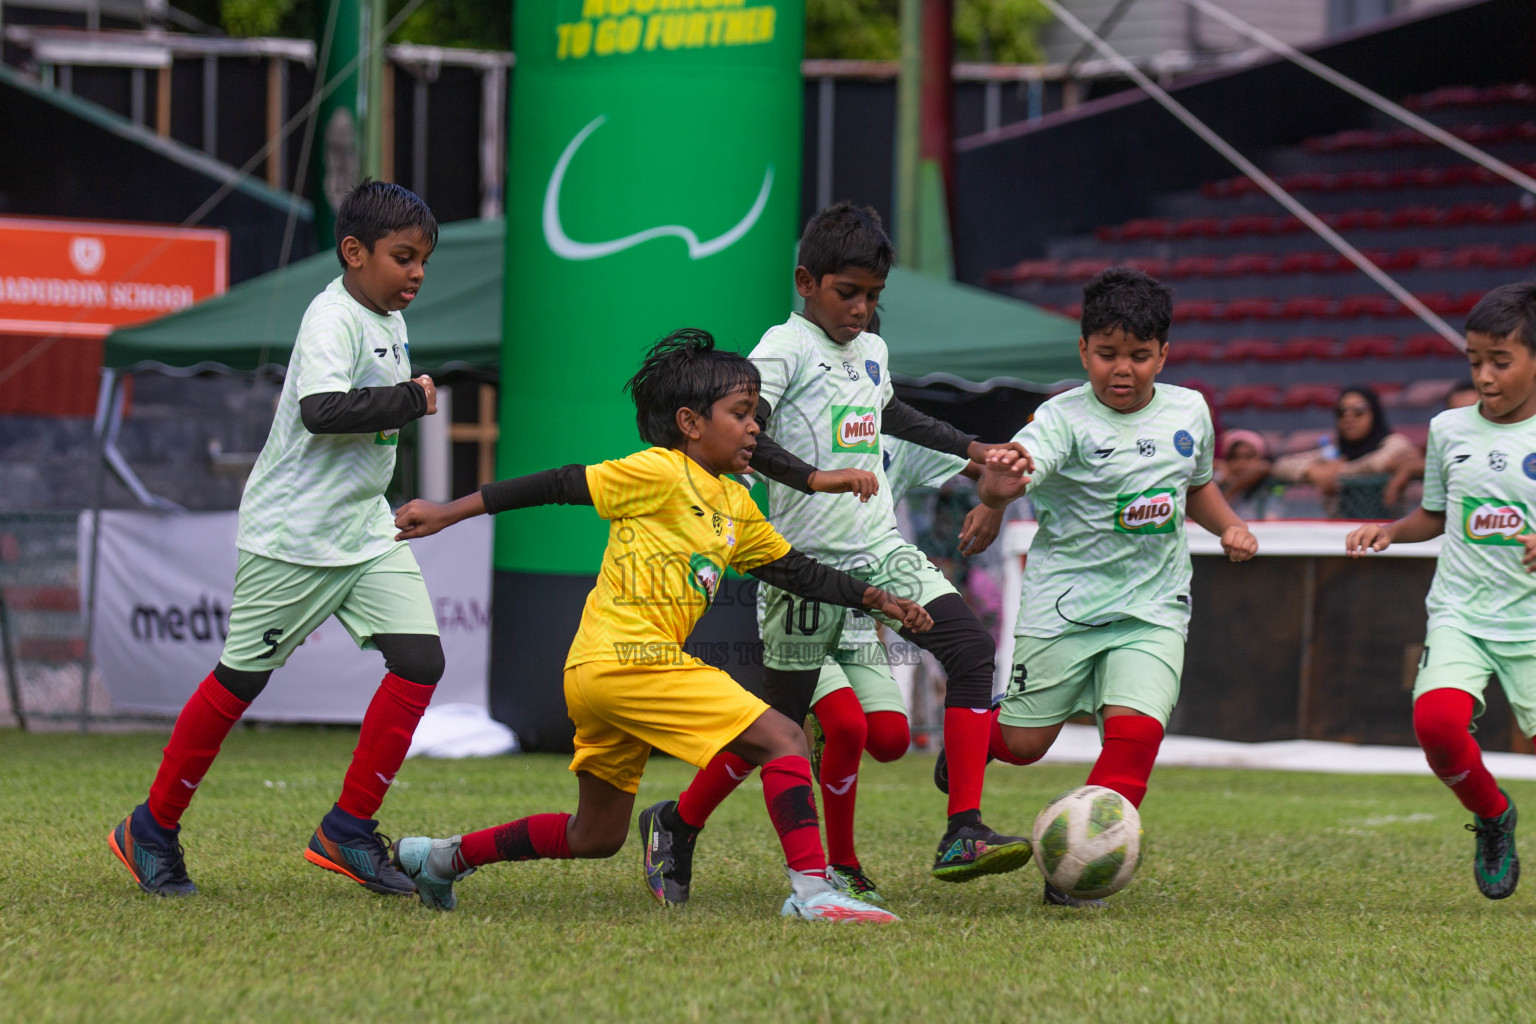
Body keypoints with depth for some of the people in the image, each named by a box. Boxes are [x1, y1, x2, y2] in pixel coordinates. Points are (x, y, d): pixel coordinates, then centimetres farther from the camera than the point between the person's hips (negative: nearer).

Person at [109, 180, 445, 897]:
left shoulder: (389, 320, 11)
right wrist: (411, 400, -28)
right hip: (293, 535, -8)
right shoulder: (332, 319, -18)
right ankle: (153, 829, 17)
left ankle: (348, 830, 0)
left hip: (366, 528, 8)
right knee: (241, 678, 1)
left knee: (420, 659, -7)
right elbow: (321, 408, -35)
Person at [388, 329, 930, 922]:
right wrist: (447, 514, -6)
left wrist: (877, 600, 15)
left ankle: (441, 857, 28)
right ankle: (811, 890, -19)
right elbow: (558, 486, -6)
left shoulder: (735, 505, 18)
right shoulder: (661, 473, -7)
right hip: (629, 656, -10)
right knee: (784, 741, -13)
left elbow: (796, 572, 24)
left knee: (596, 837, 19)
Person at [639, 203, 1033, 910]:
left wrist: (970, 448, 35)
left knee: (971, 647, -14)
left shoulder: (871, 352, 15)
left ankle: (963, 835, -17)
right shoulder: (785, 347, -9)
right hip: (809, 561, -7)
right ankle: (677, 824, 25)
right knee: (781, 719, 0)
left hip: (882, 553, 7)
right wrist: (816, 479, -35)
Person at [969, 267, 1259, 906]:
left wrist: (1230, 526, 7)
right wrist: (1000, 483, -57)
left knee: (1135, 730, -17)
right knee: (1025, 743, 3)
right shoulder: (1065, 420, -13)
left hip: (1153, 607, 3)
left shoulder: (1188, 411, 5)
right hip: (1065, 601, -3)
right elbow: (1005, 479, -33)